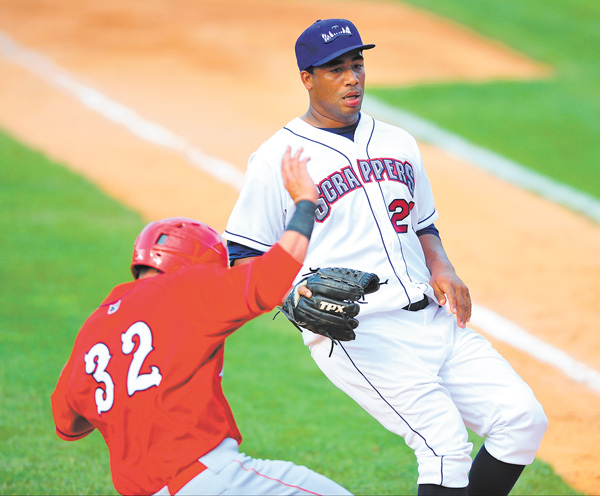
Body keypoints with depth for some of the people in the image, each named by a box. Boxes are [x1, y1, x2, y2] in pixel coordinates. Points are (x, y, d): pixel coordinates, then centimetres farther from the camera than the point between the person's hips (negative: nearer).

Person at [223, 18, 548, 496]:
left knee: (523, 419, -5)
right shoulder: (277, 159, -1)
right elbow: (243, 259, 1)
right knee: (447, 447, -19)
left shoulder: (399, 143, 18)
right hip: (357, 332, -6)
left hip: (433, 317, 6)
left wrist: (441, 268, 6)